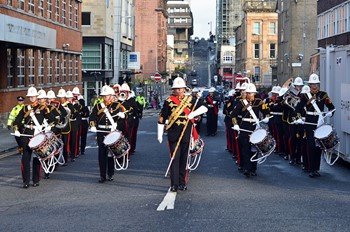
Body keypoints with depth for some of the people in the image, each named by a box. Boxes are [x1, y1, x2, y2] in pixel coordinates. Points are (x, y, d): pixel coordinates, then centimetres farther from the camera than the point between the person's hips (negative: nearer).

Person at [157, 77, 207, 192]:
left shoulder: (191, 100, 8)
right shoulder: (168, 101, 3)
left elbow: (204, 108, 5)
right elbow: (162, 119, 4)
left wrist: (193, 114, -12)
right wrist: (159, 134, 2)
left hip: (186, 134, 2)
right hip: (173, 135, -2)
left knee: (184, 159, 8)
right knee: (174, 159, -5)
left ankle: (182, 183, 16)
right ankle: (174, 184, -4)